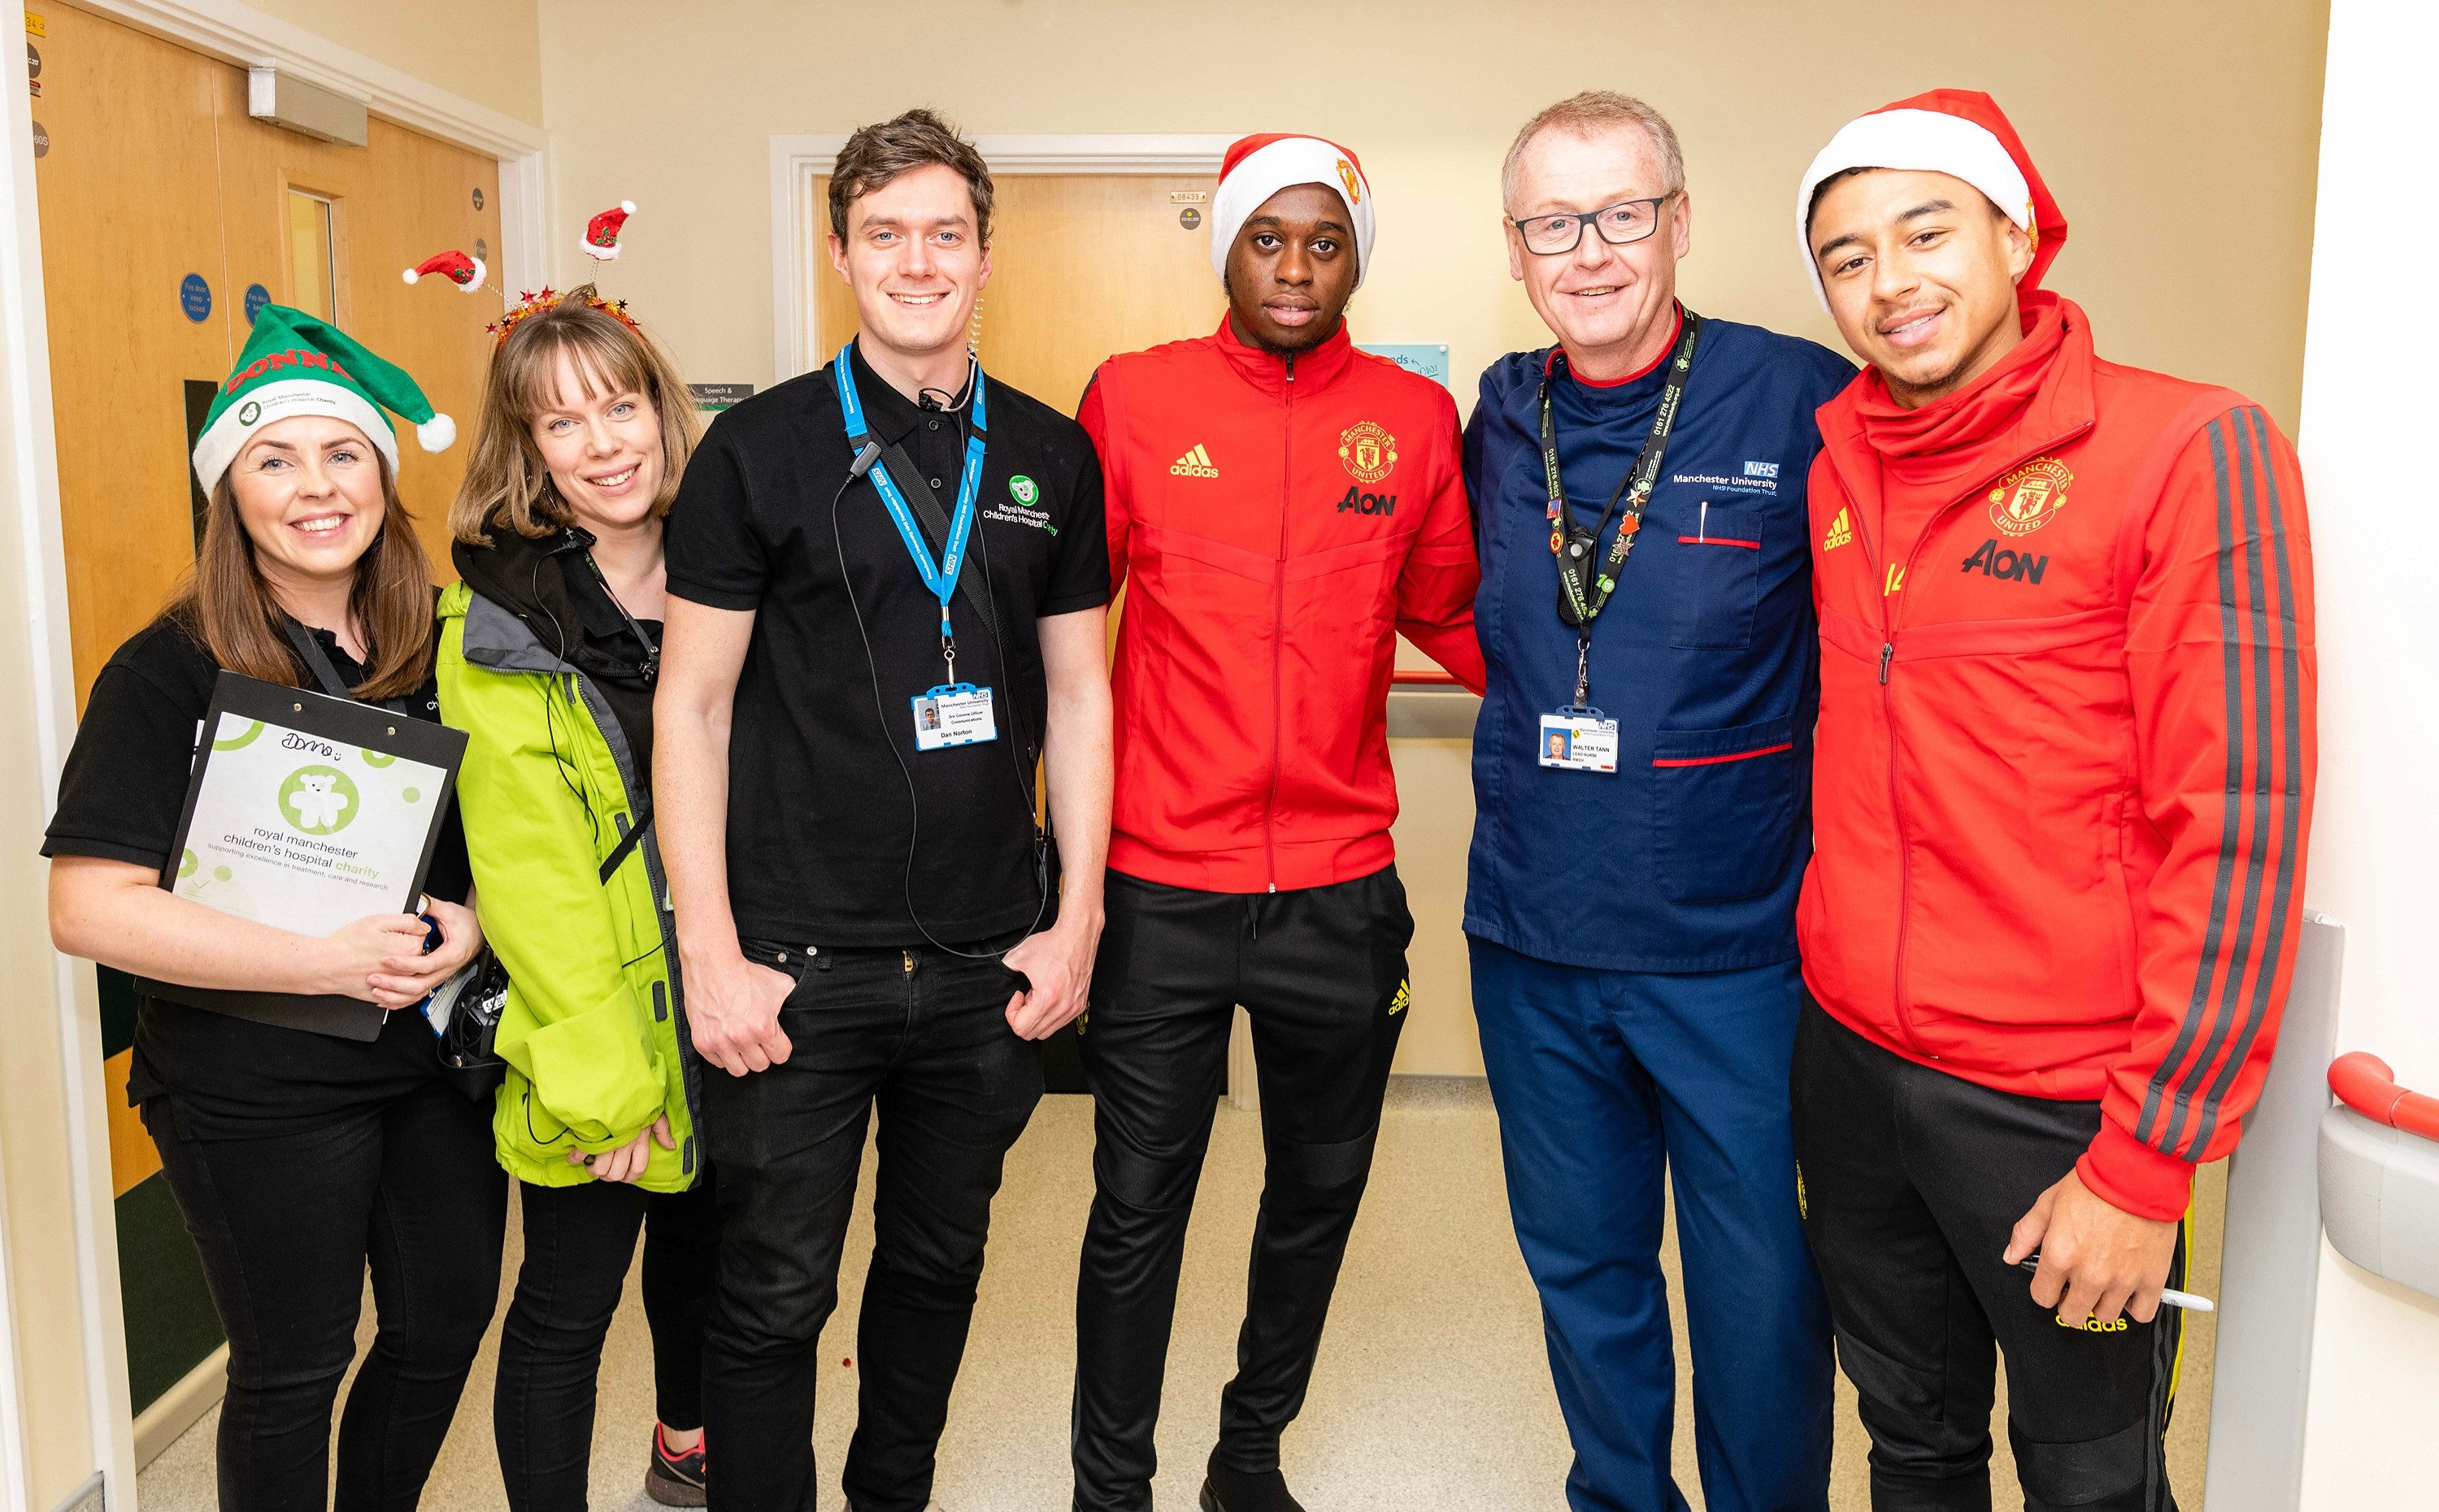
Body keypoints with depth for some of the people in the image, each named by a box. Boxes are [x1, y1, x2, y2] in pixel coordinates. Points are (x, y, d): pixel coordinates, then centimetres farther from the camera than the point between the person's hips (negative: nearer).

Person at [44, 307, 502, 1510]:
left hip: (438, 1054, 5)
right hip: (258, 1091, -5)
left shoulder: (436, 650, 3)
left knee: (448, 1322, 17)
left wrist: (471, 925, -9)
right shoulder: (169, 673, -11)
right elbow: (89, 909, -18)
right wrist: (330, 961, -23)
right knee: (292, 1368, 10)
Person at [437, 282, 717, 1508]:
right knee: (570, 1302, 4)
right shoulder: (498, 622, -12)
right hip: (592, 1010, -5)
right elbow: (525, 864, -16)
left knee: (701, 1248, 23)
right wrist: (599, 1071, -19)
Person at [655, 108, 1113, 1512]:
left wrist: (1076, 919, 2)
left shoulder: (1051, 456, 5)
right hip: (798, 961, -3)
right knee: (774, 1294, 7)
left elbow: (1077, 694, 8)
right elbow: (693, 703, -3)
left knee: (940, 1263, 19)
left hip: (990, 962, 3)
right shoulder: (760, 449, -3)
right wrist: (710, 954, -8)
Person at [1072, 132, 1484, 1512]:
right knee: (1138, 1210, 9)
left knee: (1319, 1195, 18)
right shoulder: (1134, 398, -2)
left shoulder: (1414, 418, 1)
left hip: (1341, 892, 2)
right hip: (1162, 890, -2)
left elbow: (1450, 616, 11)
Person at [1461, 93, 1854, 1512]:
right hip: (1532, 934, 4)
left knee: (1760, 1287, 10)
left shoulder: (1804, 402, -9)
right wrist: (1536, 784, 9)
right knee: (1582, 1268, 19)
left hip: (1738, 944, -4)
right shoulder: (1497, 420, 4)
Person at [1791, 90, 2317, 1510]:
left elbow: (2235, 826, -16)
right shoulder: (1838, 464, 4)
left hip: (2061, 1105, -4)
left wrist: (2151, 1160, -16)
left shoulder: (2190, 449, -13)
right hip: (1849, 1060, 5)